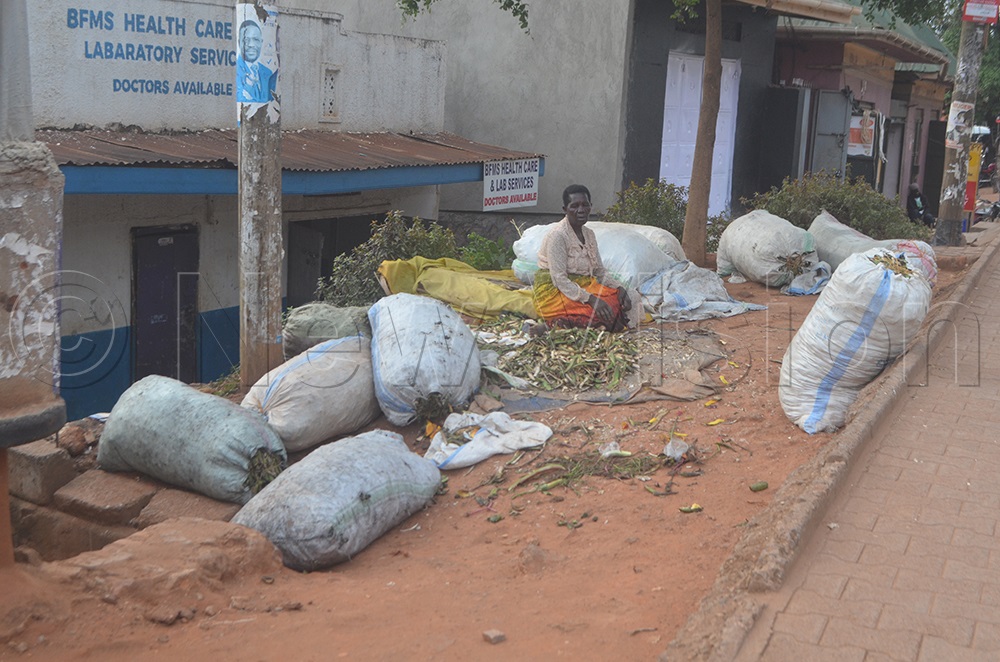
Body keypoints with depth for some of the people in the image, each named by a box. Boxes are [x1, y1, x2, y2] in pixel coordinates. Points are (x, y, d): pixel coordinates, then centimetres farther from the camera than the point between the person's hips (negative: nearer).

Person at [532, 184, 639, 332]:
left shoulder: (589, 234, 11)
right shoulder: (557, 236, -15)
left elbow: (600, 271, 12)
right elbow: (559, 279, -21)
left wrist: (619, 288, -7)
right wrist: (590, 299, -29)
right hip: (555, 292, -9)